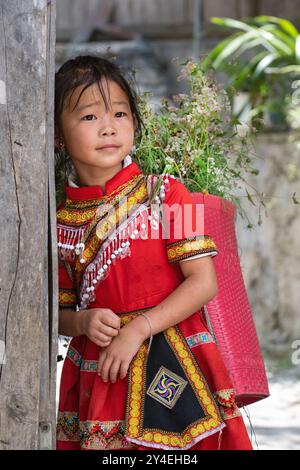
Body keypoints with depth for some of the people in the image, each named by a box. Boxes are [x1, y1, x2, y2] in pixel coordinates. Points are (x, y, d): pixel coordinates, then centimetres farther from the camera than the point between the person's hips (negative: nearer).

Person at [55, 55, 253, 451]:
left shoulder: (165, 194, -3)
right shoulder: (60, 223, 5)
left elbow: (204, 282, -9)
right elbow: (60, 311, 13)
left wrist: (139, 329, -16)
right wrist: (84, 322, -10)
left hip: (171, 369, -2)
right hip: (99, 379, 2)